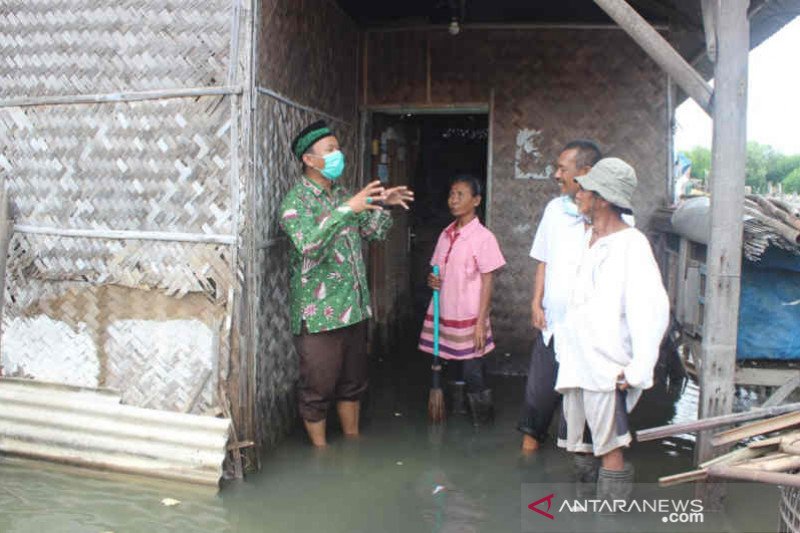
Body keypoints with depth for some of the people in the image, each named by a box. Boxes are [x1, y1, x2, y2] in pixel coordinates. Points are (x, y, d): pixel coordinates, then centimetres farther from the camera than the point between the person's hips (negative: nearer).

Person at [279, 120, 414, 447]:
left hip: (353, 308, 8)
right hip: (318, 313, -7)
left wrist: (383, 205, 2)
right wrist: (348, 209, -34)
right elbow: (308, 244, -30)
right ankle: (320, 450, 24)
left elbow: (373, 232, 19)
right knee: (318, 386, 7)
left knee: (352, 381, 19)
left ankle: (353, 441, 35)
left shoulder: (342, 195, 11)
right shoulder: (296, 200, -13)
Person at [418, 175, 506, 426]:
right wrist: (432, 280, -3)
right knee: (450, 371, 12)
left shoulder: (483, 237, -9)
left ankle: (483, 420, 18)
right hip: (442, 315, 6)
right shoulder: (445, 235, 9)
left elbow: (487, 282, -9)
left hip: (467, 319, -6)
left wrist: (481, 322, -12)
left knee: (472, 372, 0)